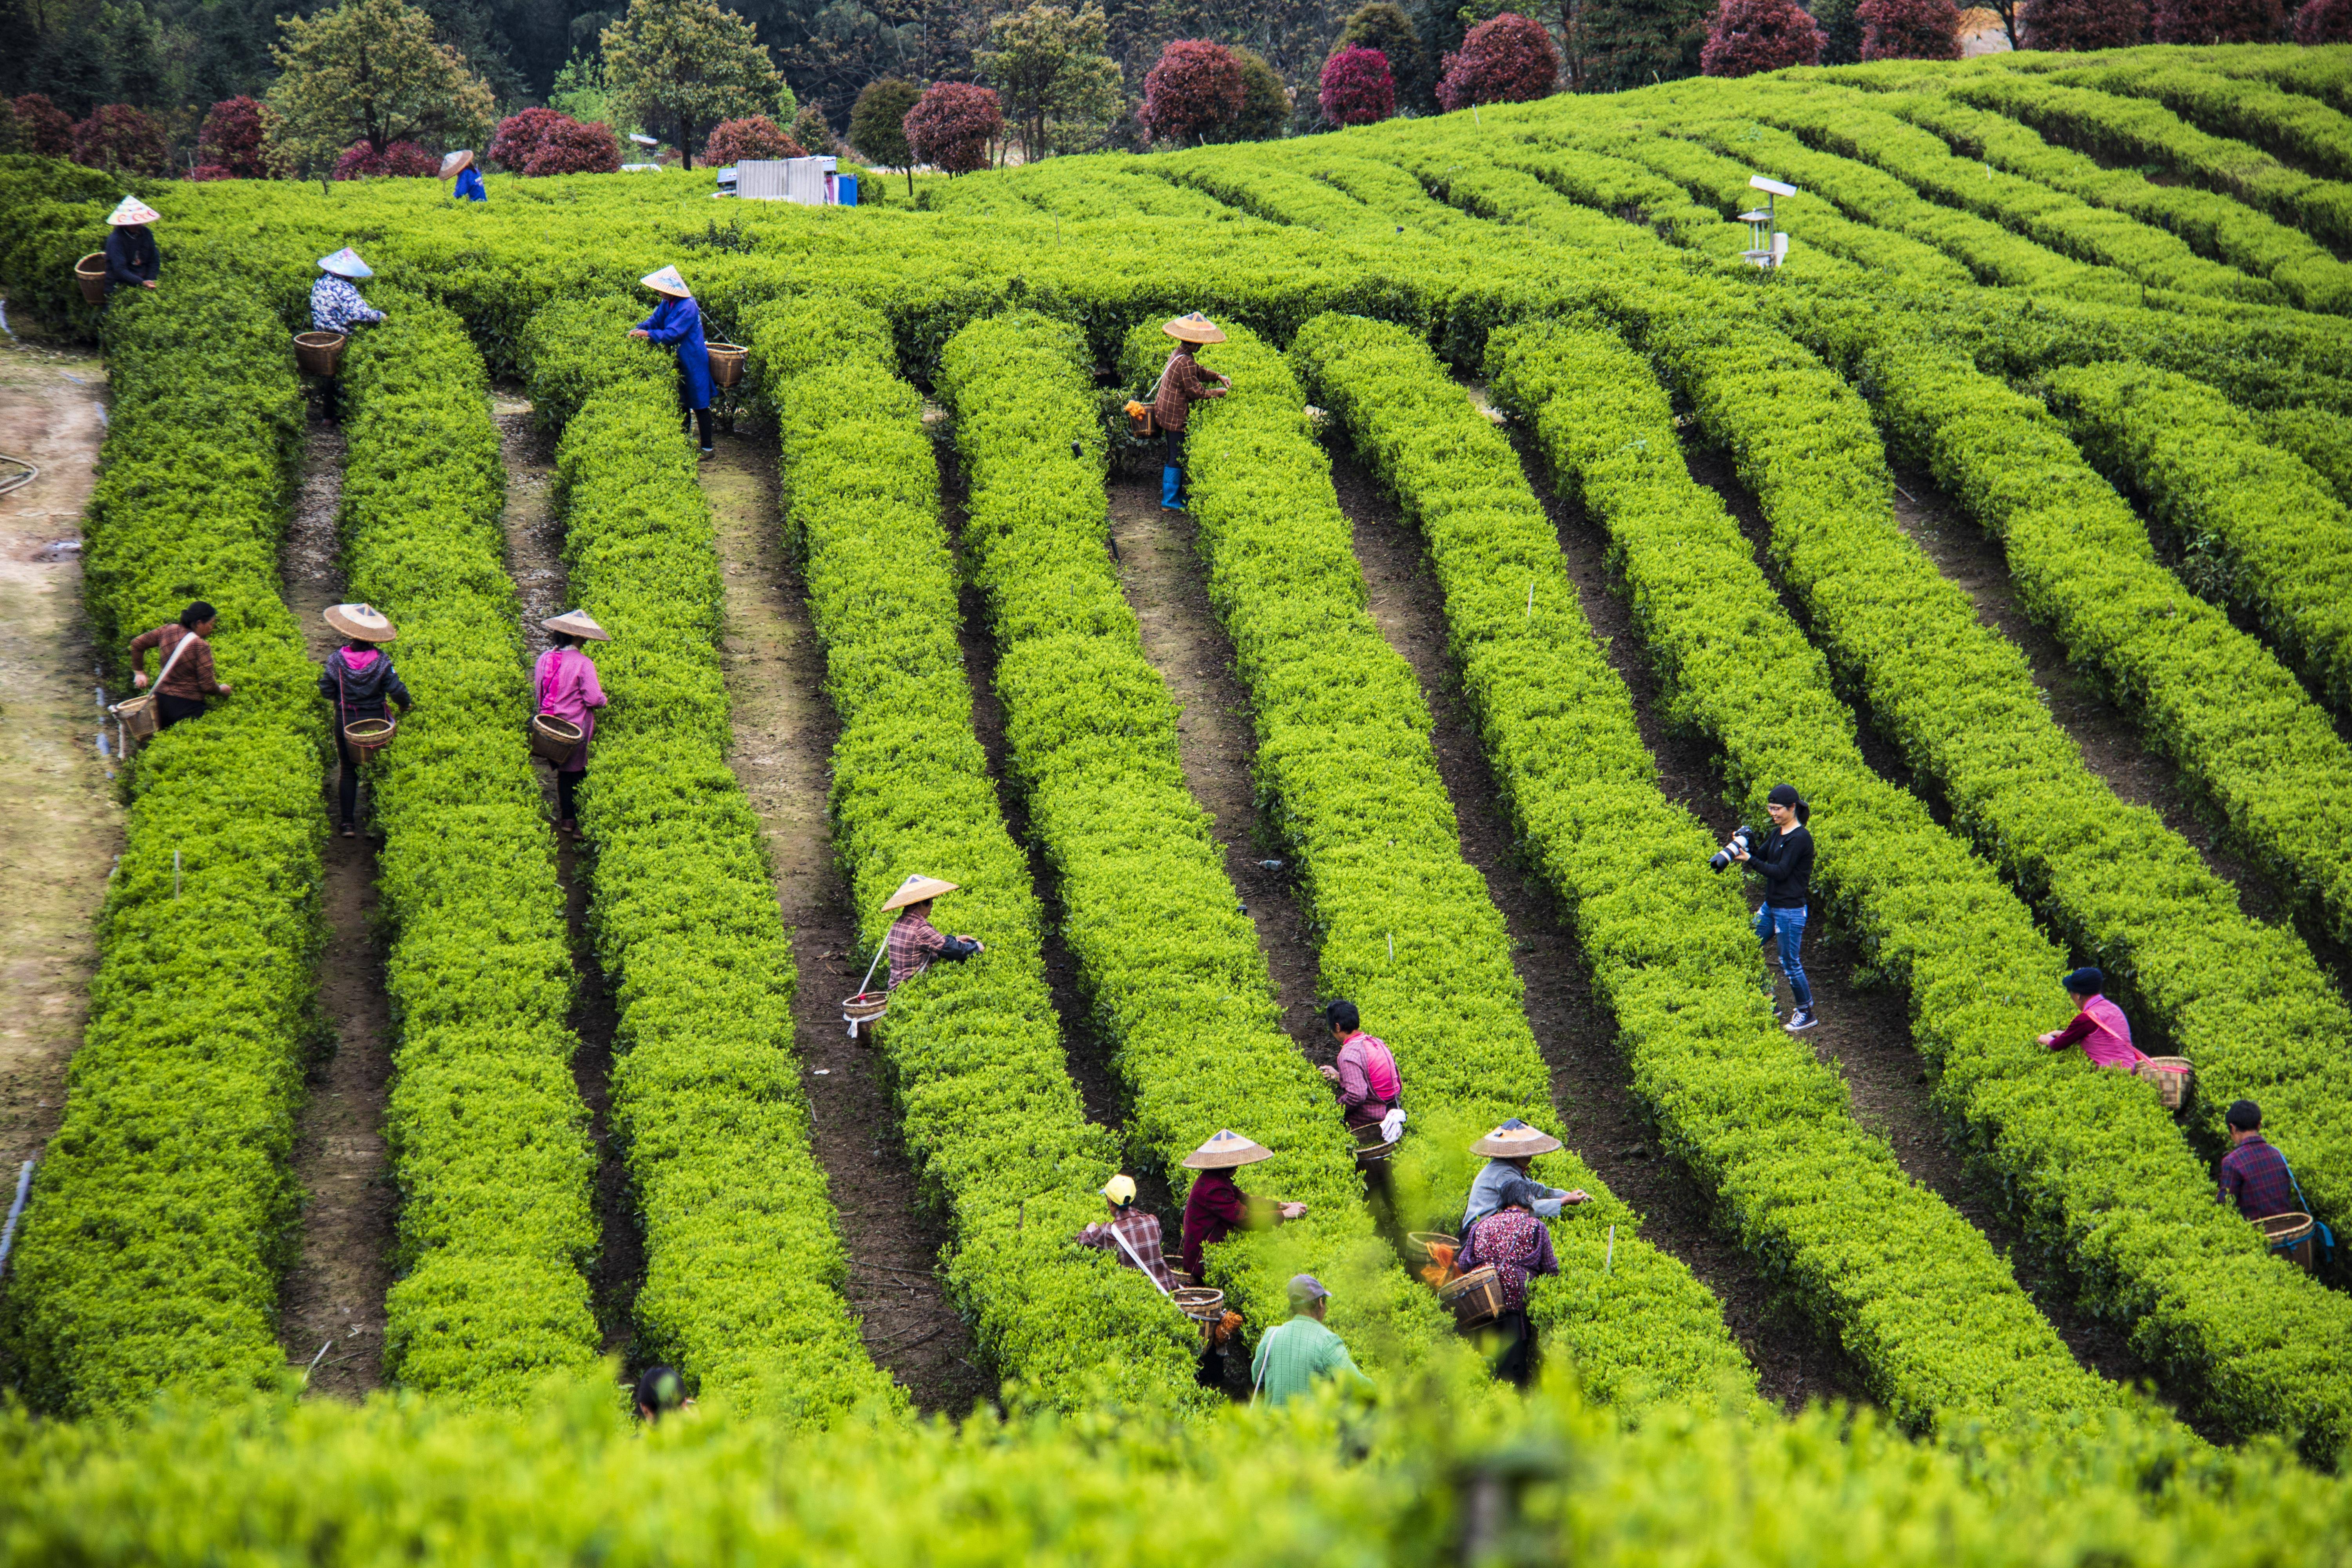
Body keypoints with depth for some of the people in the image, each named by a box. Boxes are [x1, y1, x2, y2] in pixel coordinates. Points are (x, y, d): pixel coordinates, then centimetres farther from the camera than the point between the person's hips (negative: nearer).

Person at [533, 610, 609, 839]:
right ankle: (579, 824, 6)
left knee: (563, 772, 17)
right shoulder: (583, 664, -18)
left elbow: (537, 689, 10)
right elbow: (593, 699, -19)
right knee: (577, 773, 4)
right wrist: (604, 699, 3)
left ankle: (566, 819, 22)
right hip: (576, 726, -5)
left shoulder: (544, 659, -1)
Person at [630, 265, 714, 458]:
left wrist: (648, 334, -26)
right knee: (682, 405, 16)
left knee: (699, 406, -1)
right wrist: (639, 329, -12)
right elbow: (655, 321, 6)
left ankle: (707, 448, 6)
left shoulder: (687, 308, -24)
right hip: (679, 361, 9)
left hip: (693, 361, -9)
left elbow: (672, 334, -28)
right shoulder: (668, 304, 3)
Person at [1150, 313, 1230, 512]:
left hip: (1167, 412, 10)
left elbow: (1200, 371, 18)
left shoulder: (1178, 355, 8)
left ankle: (1177, 496, 27)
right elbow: (1195, 391, -20)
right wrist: (1215, 393, -5)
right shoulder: (1186, 362, -24)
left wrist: (1220, 378, 7)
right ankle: (1171, 501, 3)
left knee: (1176, 456, 19)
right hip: (1176, 417, -10)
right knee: (1177, 458, -2)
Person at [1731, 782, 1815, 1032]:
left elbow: (1781, 872, -21)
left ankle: (1807, 1014, 15)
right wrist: (1742, 849, -11)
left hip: (1791, 910, -9)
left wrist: (1749, 860, -25)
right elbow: (1760, 857, 8)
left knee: (1790, 963, -1)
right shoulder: (1776, 834, 10)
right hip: (1771, 905, 9)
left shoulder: (1800, 838, -17)